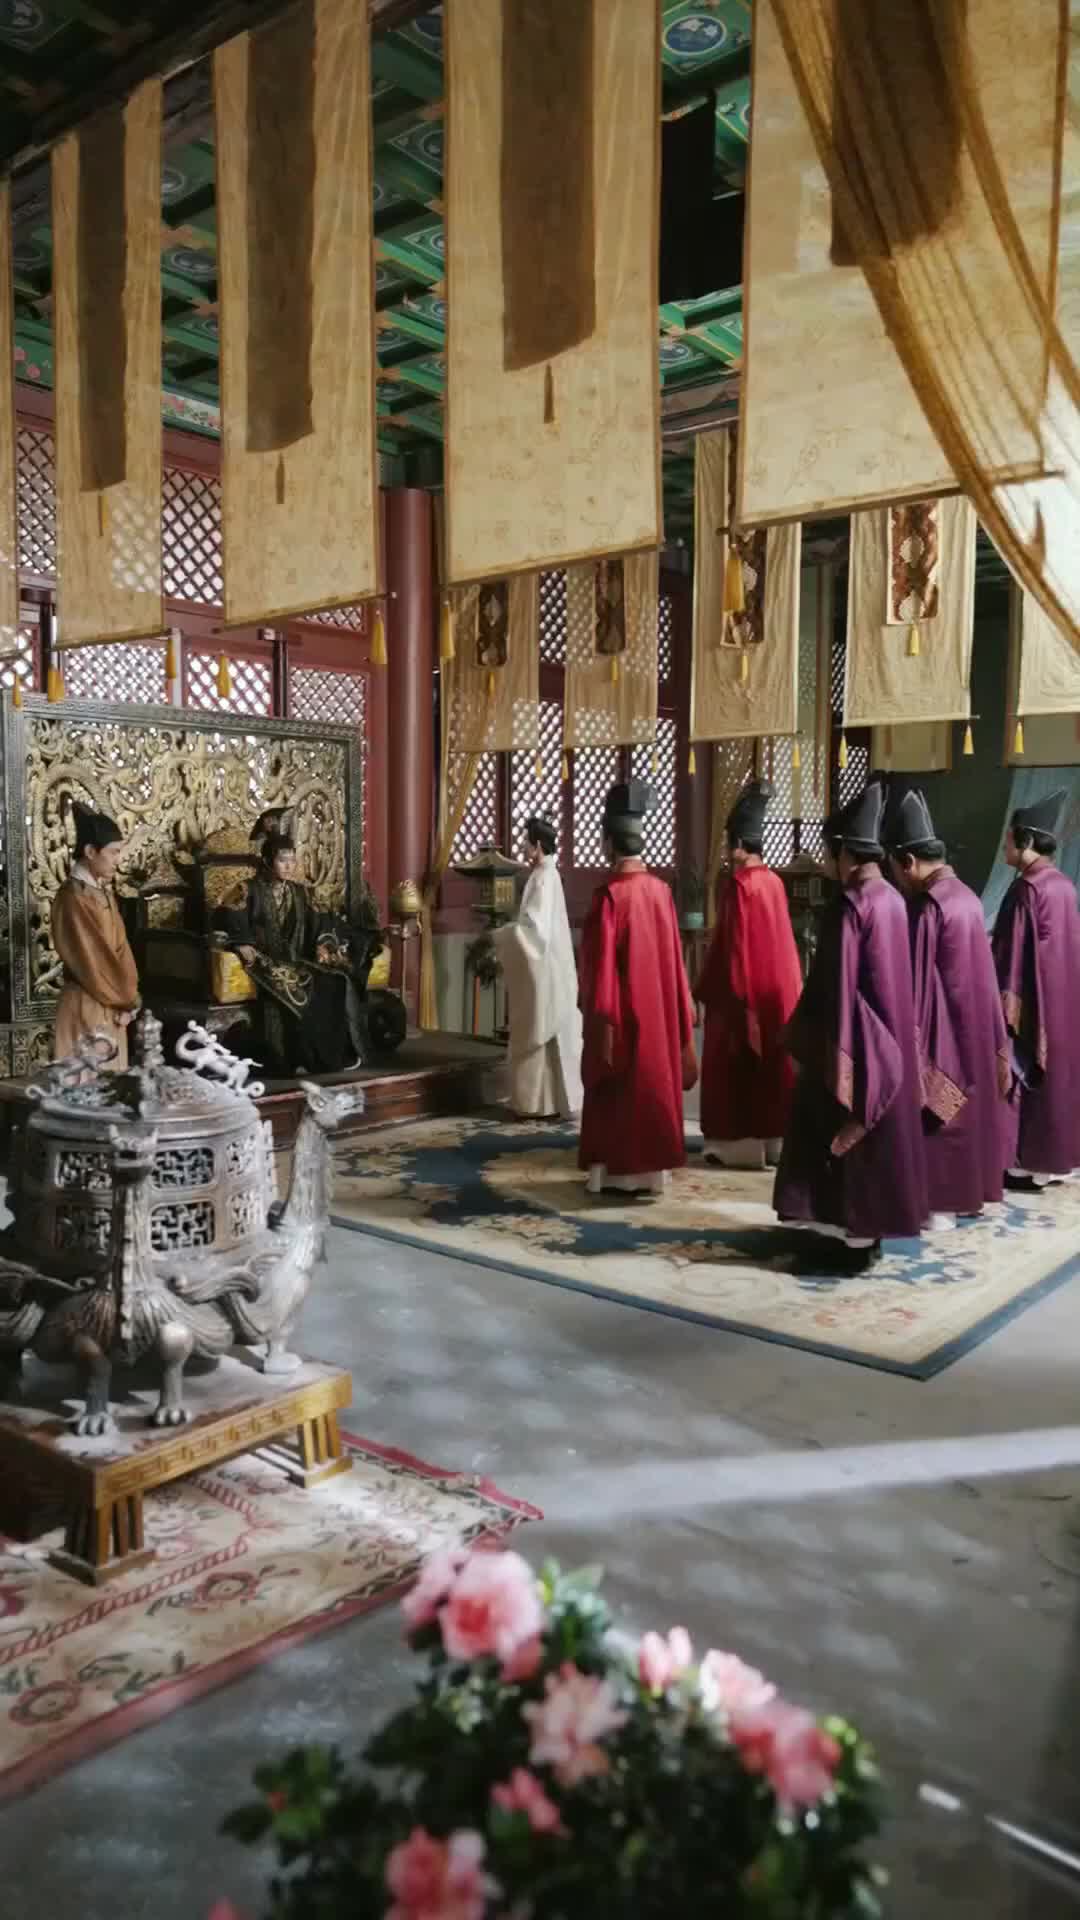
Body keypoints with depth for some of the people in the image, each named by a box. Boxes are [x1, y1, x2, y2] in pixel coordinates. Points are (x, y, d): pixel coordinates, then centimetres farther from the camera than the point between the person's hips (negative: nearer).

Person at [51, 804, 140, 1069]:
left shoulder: (104, 892, 9)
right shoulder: (73, 898, -18)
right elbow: (91, 960, -18)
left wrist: (126, 998, 4)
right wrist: (127, 1000, -9)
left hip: (111, 1004, 9)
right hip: (87, 1007, -9)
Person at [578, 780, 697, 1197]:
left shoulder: (609, 894, -16)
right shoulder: (661, 890, 2)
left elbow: (601, 960, -16)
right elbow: (671, 953, 9)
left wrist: (600, 1016, -12)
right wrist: (681, 1008, 17)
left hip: (622, 1009, -6)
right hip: (656, 1007, 6)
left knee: (618, 1089, 3)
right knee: (652, 1081, 13)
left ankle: (620, 1171, 7)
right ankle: (651, 1168, 19)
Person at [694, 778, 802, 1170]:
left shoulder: (738, 885, -16)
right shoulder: (775, 883, 6)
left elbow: (730, 944, -17)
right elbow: (781, 941, 12)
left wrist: (708, 991, -11)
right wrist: (786, 984, 20)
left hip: (742, 989, -7)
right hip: (777, 986, 8)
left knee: (736, 1067, 1)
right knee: (772, 1062, 12)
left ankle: (739, 1143, 5)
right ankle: (774, 1139, 17)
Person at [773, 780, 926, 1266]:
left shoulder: (848, 906, -20)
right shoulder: (891, 899, 6)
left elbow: (837, 987, -20)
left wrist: (831, 1054, -16)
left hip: (856, 1040, -9)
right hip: (888, 1036, 9)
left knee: (845, 1134, 2)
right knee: (875, 1135, 16)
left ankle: (854, 1234, 9)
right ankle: (868, 1225, 25)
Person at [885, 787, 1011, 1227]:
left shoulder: (927, 910, -22)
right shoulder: (965, 897, 7)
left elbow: (917, 985, -20)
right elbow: (978, 976, 13)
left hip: (941, 1034, -9)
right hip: (972, 1031, 9)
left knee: (937, 1111, 0)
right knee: (967, 1107, 17)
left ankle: (940, 1201, 7)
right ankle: (972, 1188, 28)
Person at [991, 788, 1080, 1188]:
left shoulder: (1026, 890, -18)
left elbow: (1015, 955, -19)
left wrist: (1006, 1006, -15)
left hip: (1030, 1003, -8)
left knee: (1024, 1075, 0)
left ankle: (1025, 1162, 6)